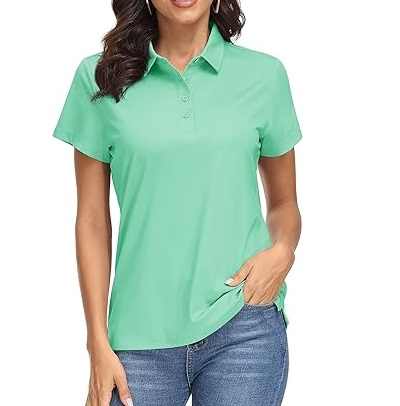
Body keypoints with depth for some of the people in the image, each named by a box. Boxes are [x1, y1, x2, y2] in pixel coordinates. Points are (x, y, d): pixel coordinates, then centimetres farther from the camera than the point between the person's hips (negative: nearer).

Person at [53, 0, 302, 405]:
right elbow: (93, 219, 2)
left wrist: (282, 252, -9)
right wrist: (99, 346, 0)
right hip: (142, 338, 0)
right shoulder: (101, 77, 0)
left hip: (244, 327, 0)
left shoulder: (263, 73, 2)